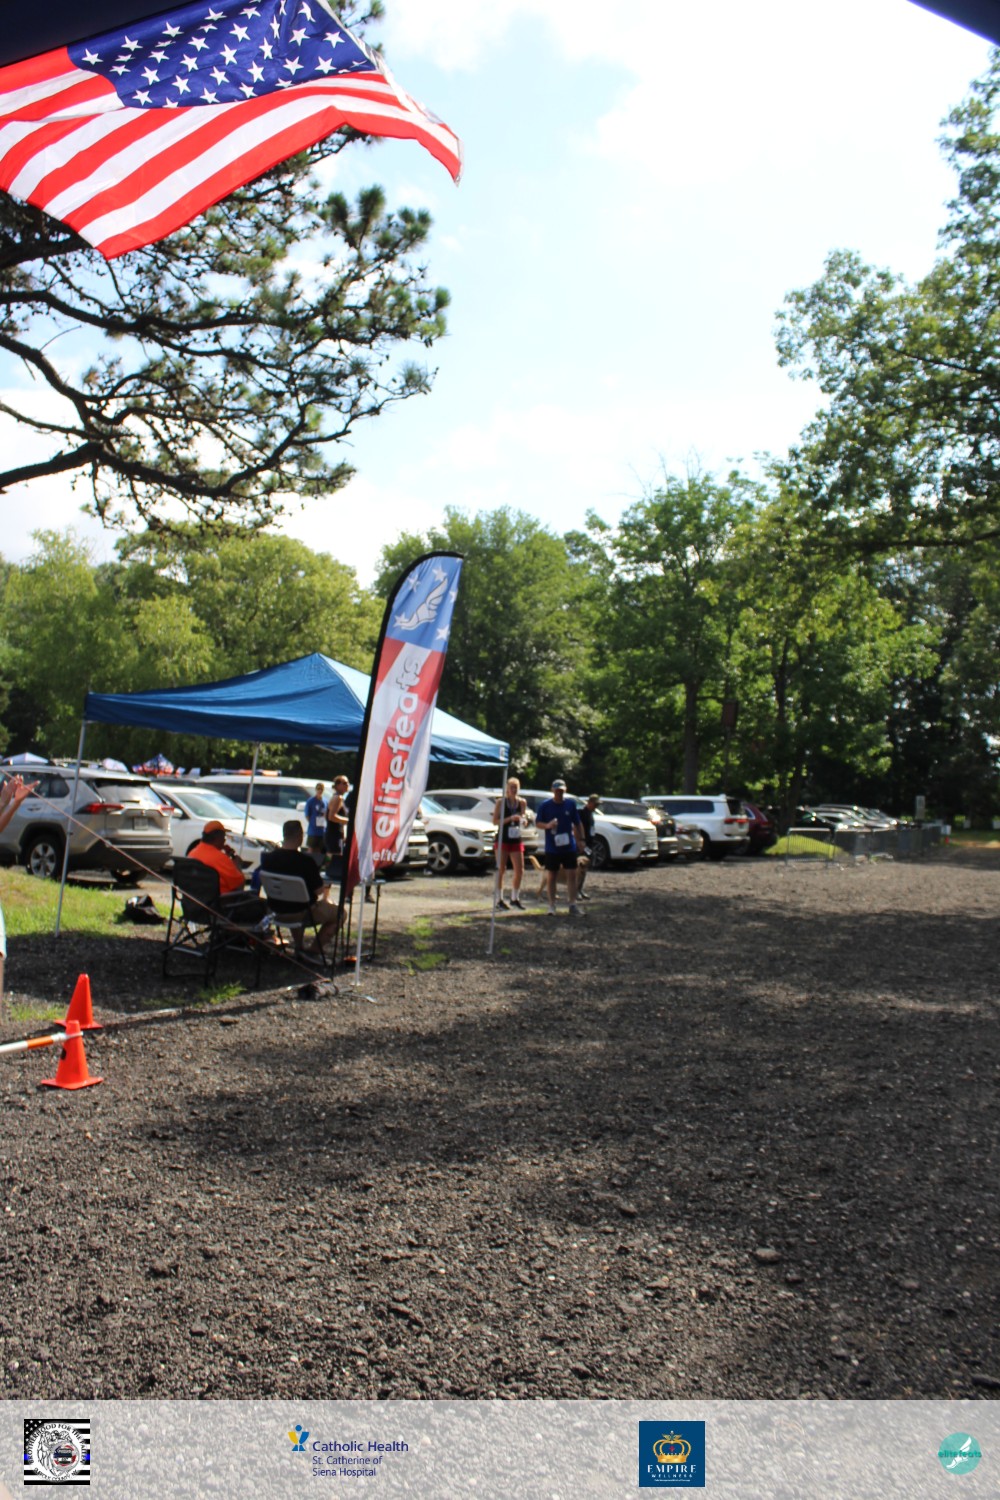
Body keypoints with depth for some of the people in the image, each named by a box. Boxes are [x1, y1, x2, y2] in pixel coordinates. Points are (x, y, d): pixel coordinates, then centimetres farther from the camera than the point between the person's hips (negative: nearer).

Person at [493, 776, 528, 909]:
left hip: (516, 839, 4)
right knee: (501, 870, 1)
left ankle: (515, 898, 17)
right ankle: (499, 899, 10)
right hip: (503, 839, -4)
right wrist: (510, 818, -21)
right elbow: (495, 821, -9)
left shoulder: (522, 802, 4)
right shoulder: (501, 802, -6)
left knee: (519, 870, 1)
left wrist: (523, 819, -8)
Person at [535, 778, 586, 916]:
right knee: (552, 876, 5)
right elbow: (538, 822, 0)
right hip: (552, 847, -1)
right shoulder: (545, 805, -2)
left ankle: (573, 904, 3)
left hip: (569, 846, 1)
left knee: (572, 874, -2)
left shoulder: (571, 804, 3)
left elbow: (577, 823, 10)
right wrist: (547, 825, -20)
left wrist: (580, 839, 5)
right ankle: (552, 905, 14)